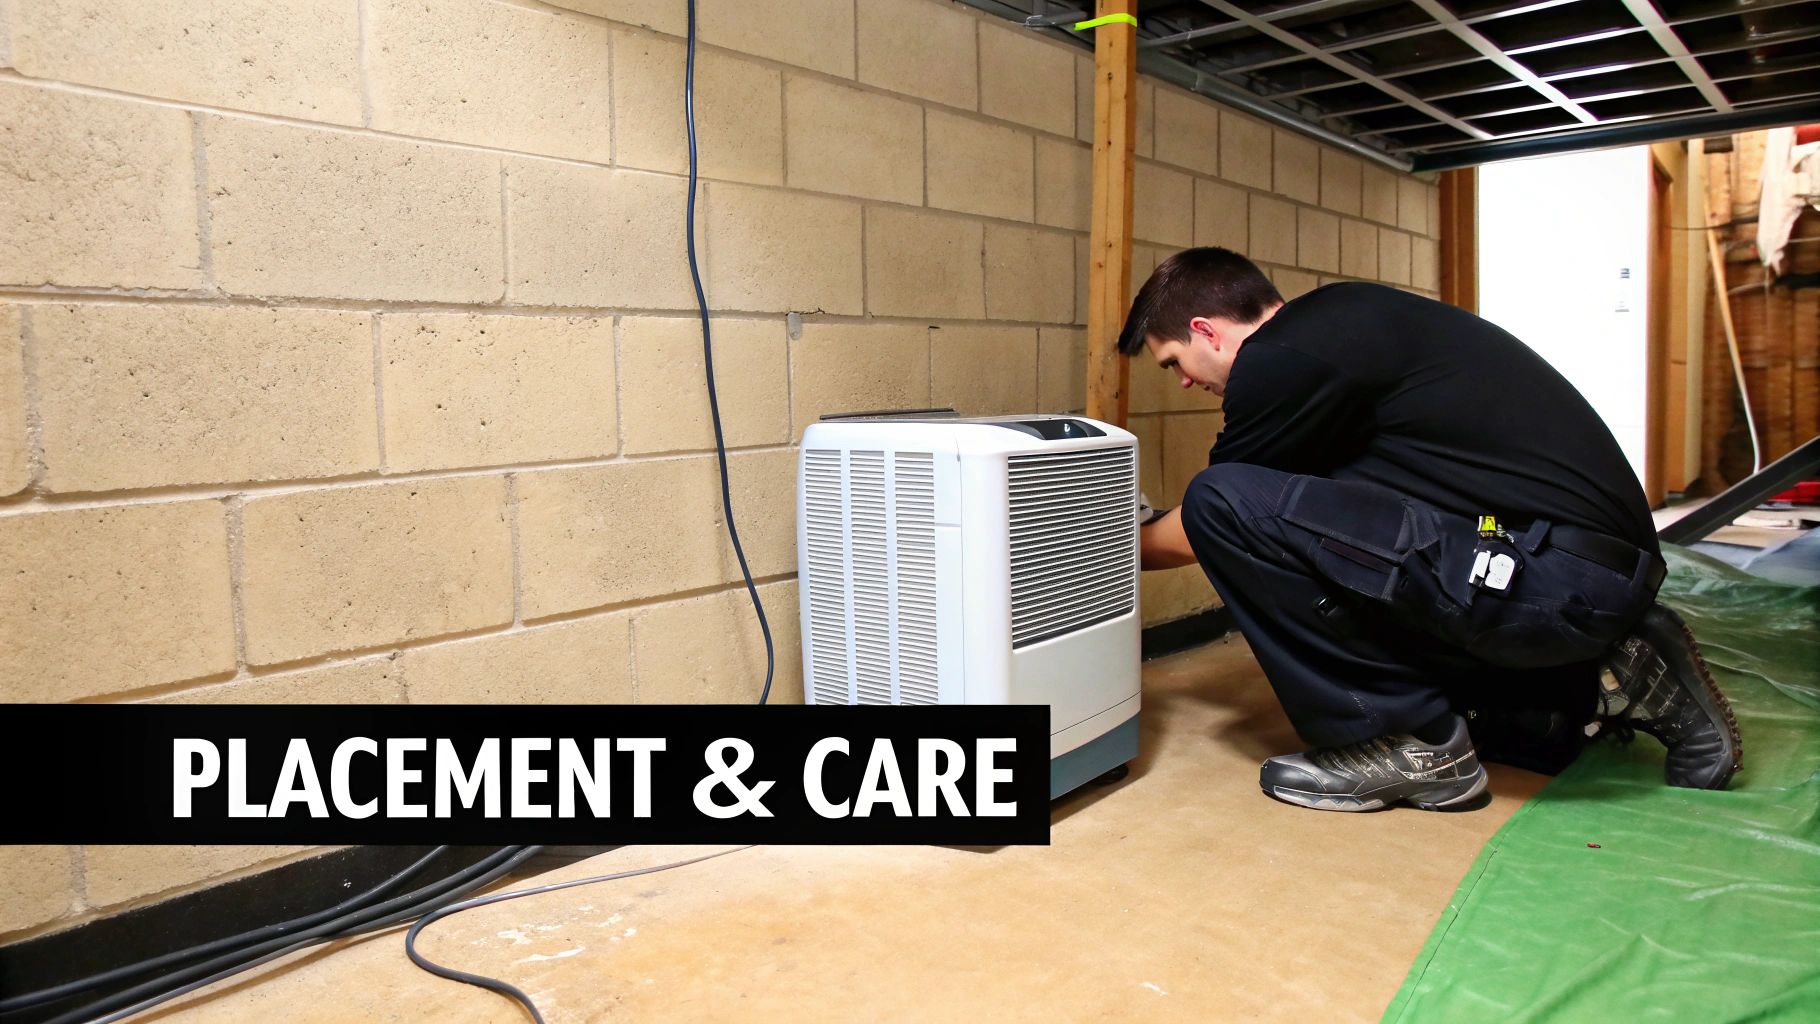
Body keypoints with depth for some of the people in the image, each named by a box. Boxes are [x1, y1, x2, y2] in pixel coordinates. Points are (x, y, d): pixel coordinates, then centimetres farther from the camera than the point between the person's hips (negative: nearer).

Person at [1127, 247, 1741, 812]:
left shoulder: (1282, 358, -13)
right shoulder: (1339, 314, 16)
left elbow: (1206, 528, 0)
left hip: (1552, 577, -10)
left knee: (1224, 505, -17)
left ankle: (1411, 745, -5)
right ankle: (1613, 680, 18)